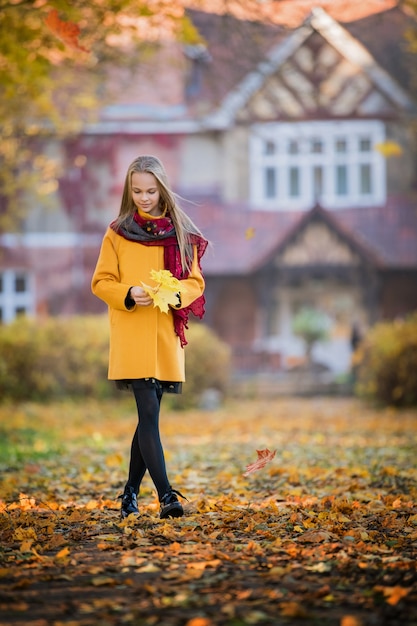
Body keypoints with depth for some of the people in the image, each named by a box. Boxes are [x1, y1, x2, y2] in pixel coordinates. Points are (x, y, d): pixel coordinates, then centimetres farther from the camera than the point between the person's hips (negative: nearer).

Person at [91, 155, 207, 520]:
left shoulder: (182, 233, 9)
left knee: (149, 414, 7)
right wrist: (128, 295, -16)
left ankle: (131, 492, 21)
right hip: (131, 336, -3)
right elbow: (101, 282, 4)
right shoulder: (118, 233, 4)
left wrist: (176, 293, -13)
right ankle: (166, 495, -17)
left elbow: (196, 283, 8)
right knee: (149, 412, -13)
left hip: (166, 336, 3)